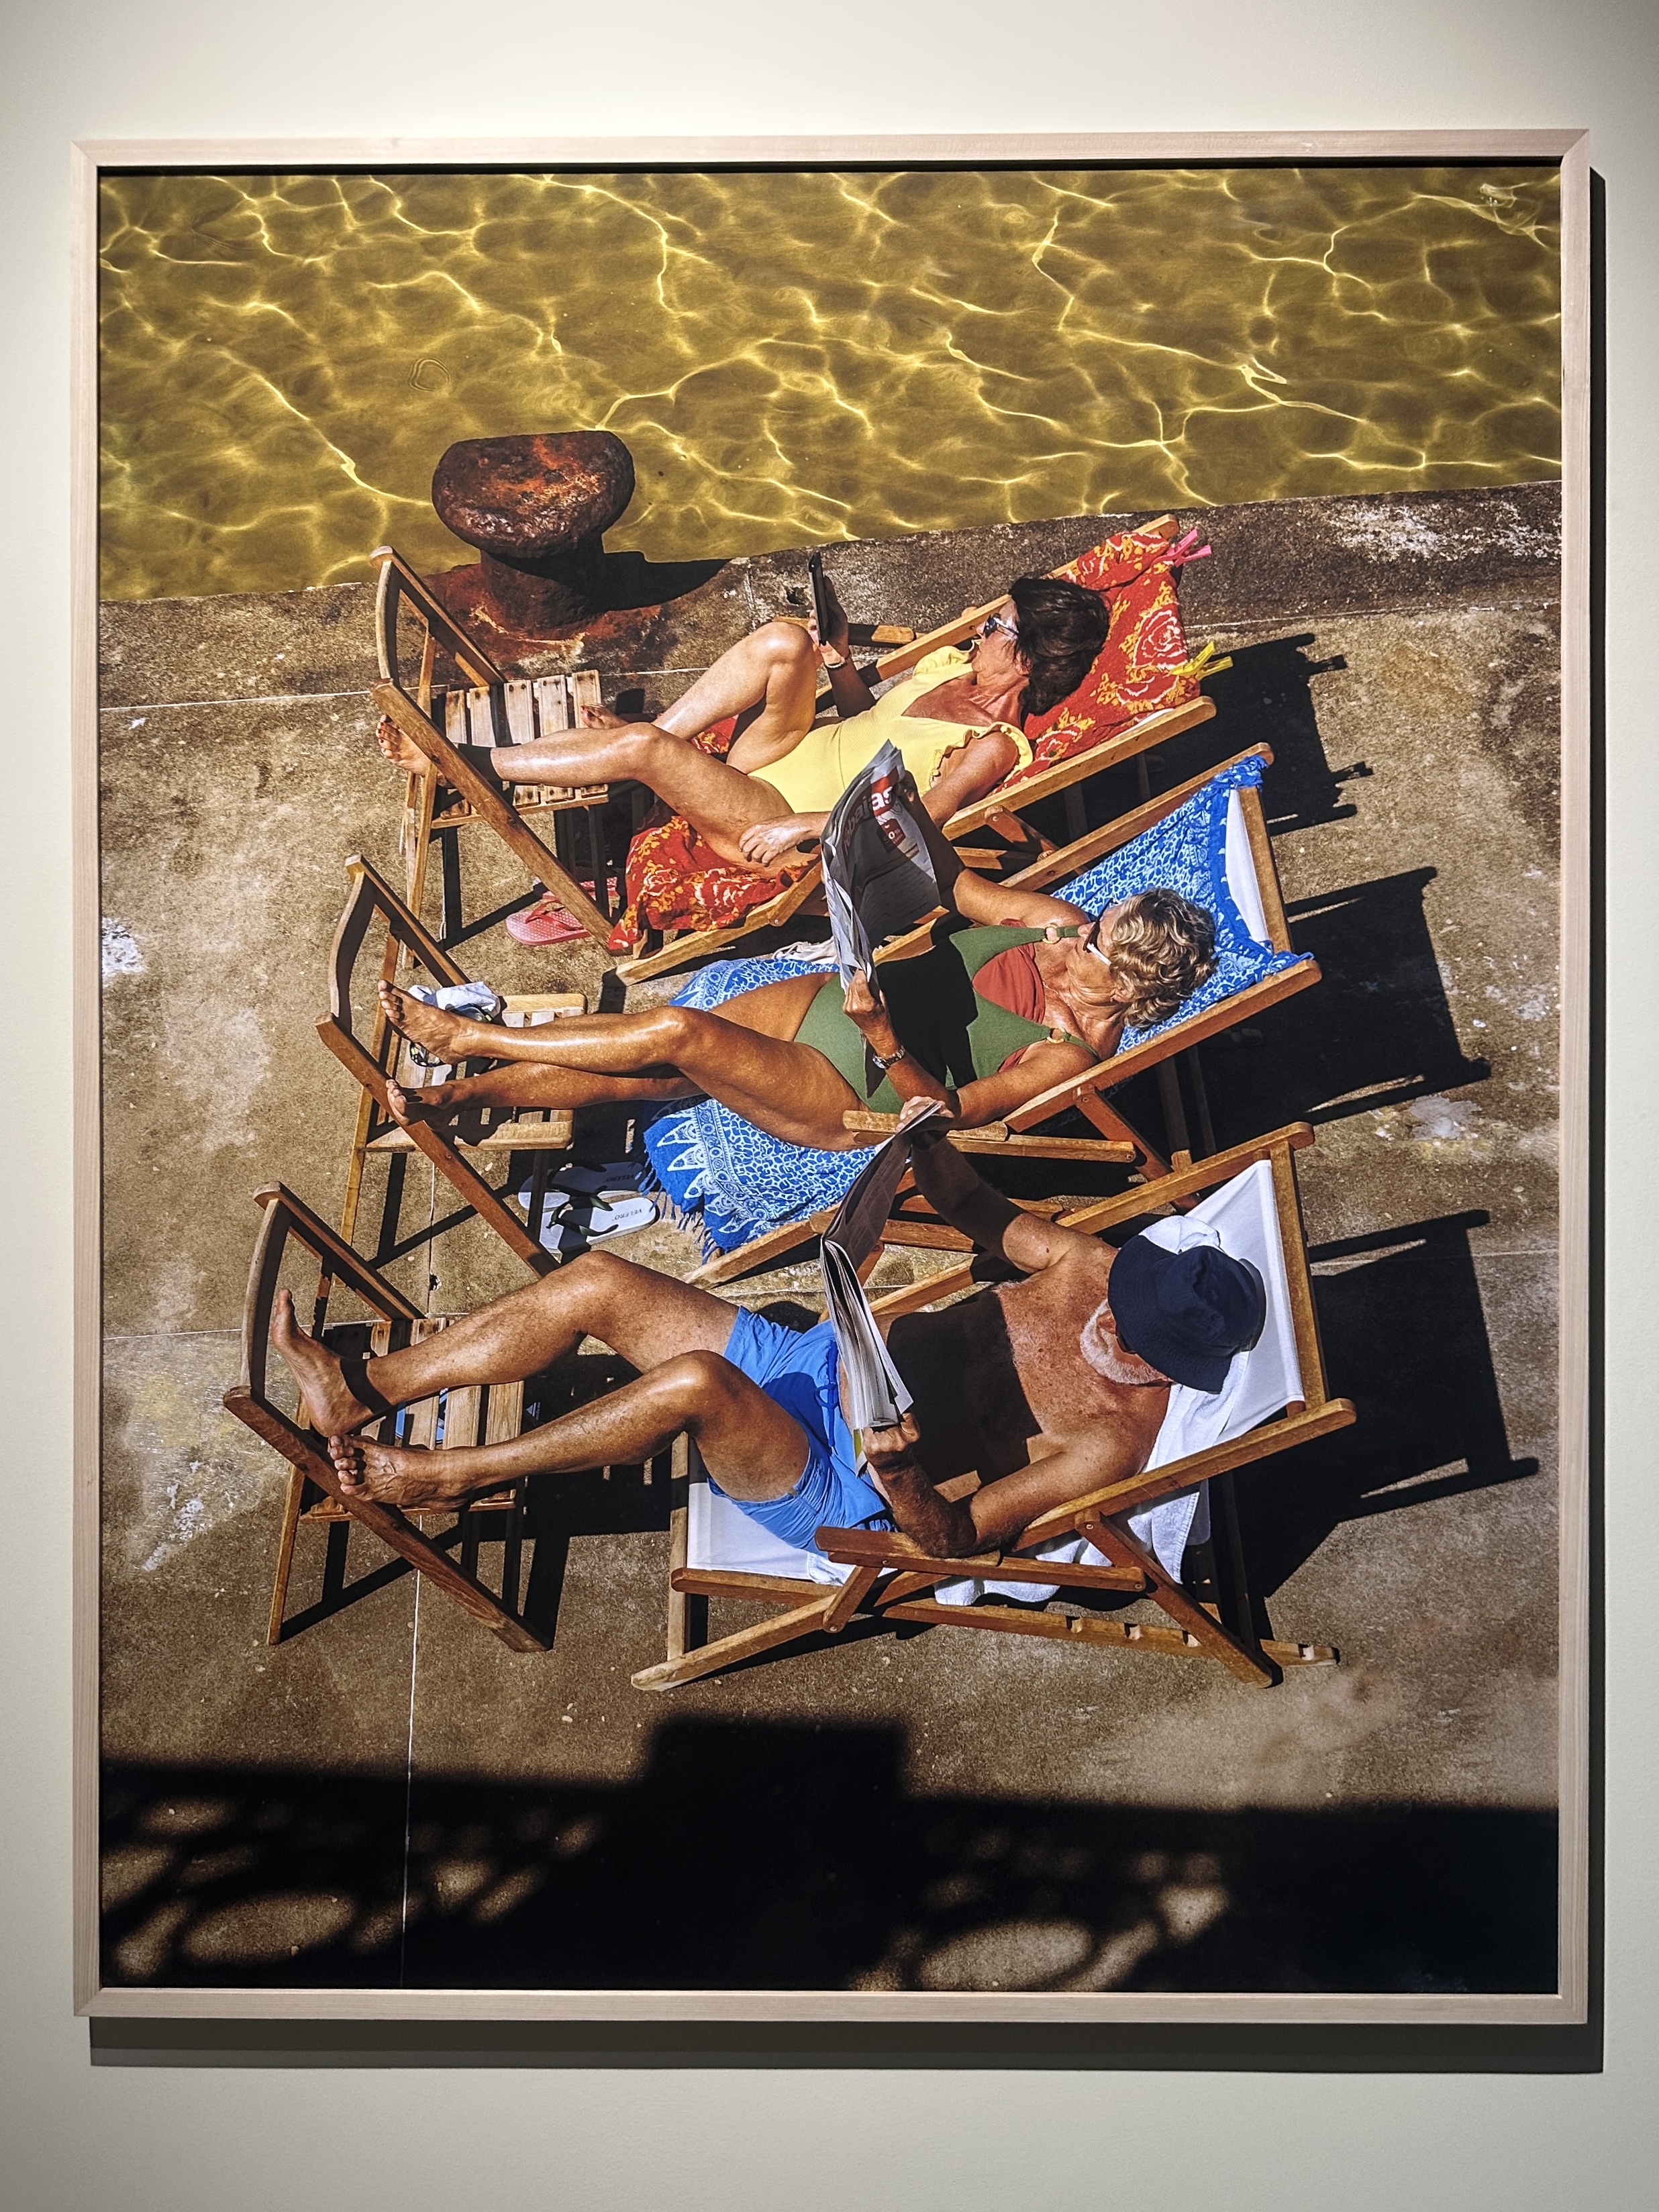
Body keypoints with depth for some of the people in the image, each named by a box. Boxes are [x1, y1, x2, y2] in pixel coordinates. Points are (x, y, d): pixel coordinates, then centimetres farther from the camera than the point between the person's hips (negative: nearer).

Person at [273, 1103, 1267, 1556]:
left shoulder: (1112, 1437, -19)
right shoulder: (1095, 1270, -1)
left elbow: (958, 1539, -19)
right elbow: (978, 1211, 11)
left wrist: (899, 1475, -39)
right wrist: (926, 1134, -7)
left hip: (839, 1489, -7)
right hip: (822, 1359, 7)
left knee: (695, 1381, -37)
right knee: (597, 1280, -10)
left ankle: (454, 1474, -13)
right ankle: (363, 1392, -1)